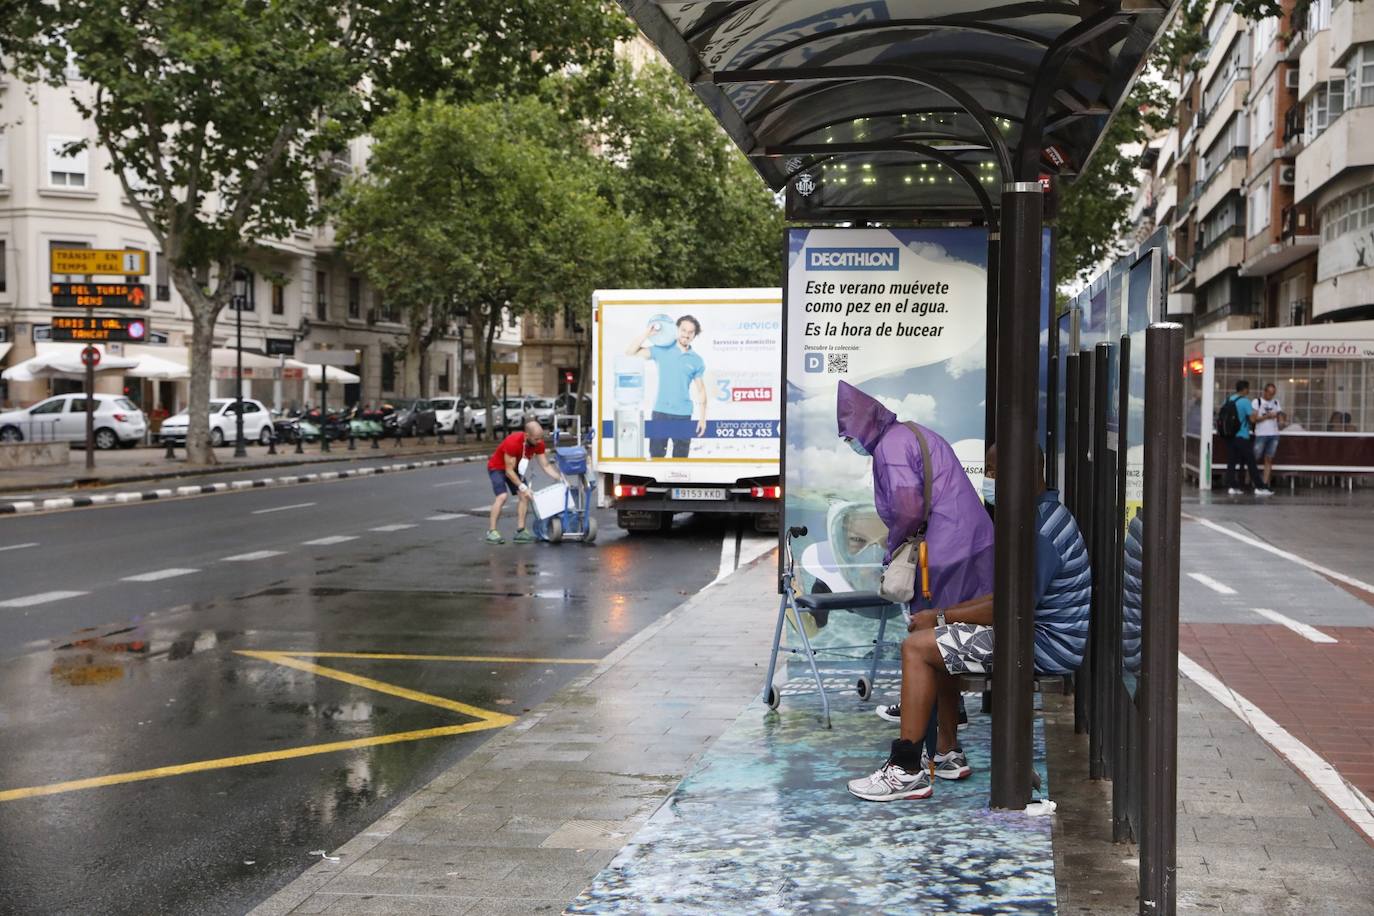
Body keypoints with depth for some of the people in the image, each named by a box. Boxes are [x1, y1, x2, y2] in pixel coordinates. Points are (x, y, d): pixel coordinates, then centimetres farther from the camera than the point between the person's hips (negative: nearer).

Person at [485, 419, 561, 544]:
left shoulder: (538, 444, -18)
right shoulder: (513, 443, -37)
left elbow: (546, 466, -12)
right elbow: (509, 471, -32)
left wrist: (560, 479, -25)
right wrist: (523, 487, -34)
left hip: (515, 468, 7)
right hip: (497, 467, -6)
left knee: (524, 496, -6)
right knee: (502, 496, -23)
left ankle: (520, 531, -1)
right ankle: (491, 532, -18)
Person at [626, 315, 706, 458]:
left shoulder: (696, 360, 3)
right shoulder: (662, 350, 0)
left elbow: (700, 390, 7)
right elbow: (630, 353, -4)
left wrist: (702, 418, 2)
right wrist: (647, 333, -12)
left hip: (683, 415, 1)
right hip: (660, 412, -1)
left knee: (680, 457, 8)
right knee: (656, 455, 3)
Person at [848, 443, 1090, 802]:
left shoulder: (1041, 530, -21)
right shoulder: (1044, 515, 14)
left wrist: (940, 617, -12)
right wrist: (945, 612, 8)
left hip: (1046, 645, -11)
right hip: (1043, 633, 11)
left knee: (917, 647, -13)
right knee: (938, 643, 22)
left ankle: (907, 771, -12)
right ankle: (947, 755, 21)